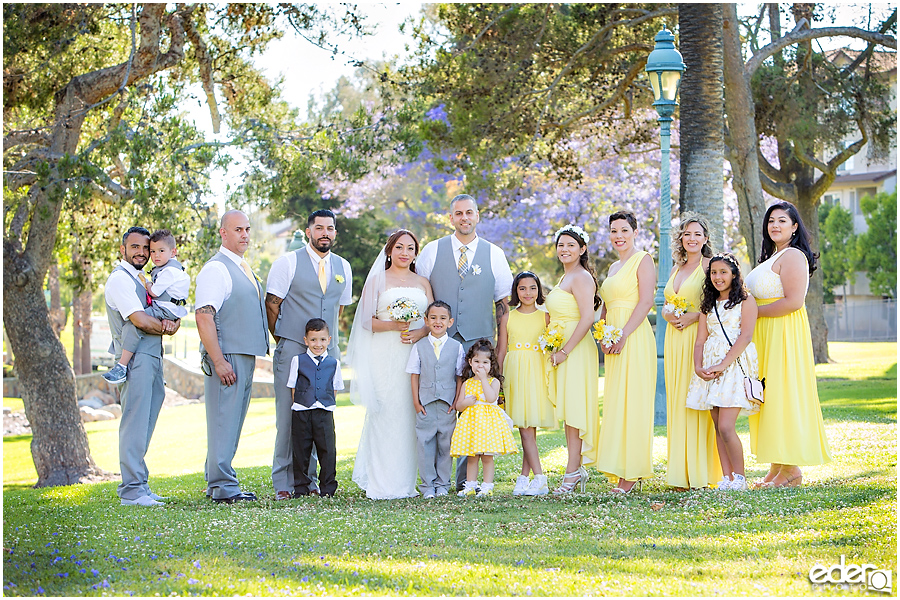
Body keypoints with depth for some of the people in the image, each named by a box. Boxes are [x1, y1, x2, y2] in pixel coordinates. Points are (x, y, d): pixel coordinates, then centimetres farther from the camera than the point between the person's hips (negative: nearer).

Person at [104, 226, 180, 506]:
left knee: (144, 424, 10)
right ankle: (132, 490, -7)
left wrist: (173, 320, -4)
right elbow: (140, 320, -18)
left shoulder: (141, 279, 22)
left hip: (152, 359, 9)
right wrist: (166, 328, -1)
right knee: (135, 424, -9)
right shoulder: (120, 279, -8)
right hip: (135, 359, -9)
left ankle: (138, 484, 15)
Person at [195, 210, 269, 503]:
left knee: (233, 421, 12)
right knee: (224, 420, -6)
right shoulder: (216, 268, -11)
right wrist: (218, 361, -23)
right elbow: (203, 317, -18)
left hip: (246, 356, 9)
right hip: (227, 358, -9)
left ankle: (217, 482, 19)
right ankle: (223, 487, -3)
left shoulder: (243, 268, 18)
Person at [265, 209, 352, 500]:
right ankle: (283, 483, 2)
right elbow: (271, 304, 1)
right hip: (292, 351, -4)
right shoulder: (288, 263, -1)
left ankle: (308, 479, 9)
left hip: (327, 351, 4)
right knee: (289, 415, -5)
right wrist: (283, 340, 4)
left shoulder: (343, 267, 13)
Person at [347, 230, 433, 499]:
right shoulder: (377, 280, 8)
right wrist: (393, 325, -15)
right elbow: (366, 320, 0)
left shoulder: (423, 282, 18)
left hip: (415, 353, 3)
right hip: (384, 356, -3)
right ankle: (381, 484, -6)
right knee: (384, 414, -8)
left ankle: (406, 482, 4)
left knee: (411, 415, -1)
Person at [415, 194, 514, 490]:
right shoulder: (432, 251, 9)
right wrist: (420, 330, -2)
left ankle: (466, 477, 4)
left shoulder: (494, 254, 10)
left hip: (479, 342, 0)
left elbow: (504, 304, 12)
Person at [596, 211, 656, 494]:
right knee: (615, 403, 6)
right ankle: (622, 470, 9)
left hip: (634, 338, -8)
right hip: (614, 341, 8)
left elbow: (646, 301, -13)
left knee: (632, 402, -9)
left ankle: (632, 473, -7)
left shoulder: (643, 260, -3)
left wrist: (623, 334, -19)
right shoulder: (614, 267, 21)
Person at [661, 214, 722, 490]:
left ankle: (700, 471, -5)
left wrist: (693, 316, -17)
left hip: (700, 337, -7)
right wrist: (668, 314, 1)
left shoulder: (710, 265, -3)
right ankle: (680, 471, 8)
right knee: (677, 401, 5)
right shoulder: (677, 269, 18)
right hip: (675, 340, 7)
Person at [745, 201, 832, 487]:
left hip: (784, 333, -10)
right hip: (766, 335, 10)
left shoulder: (792, 256, -11)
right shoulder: (771, 256, 20)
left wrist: (755, 312, -14)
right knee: (770, 396, 8)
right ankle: (776, 467, 10)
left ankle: (791, 470, -4)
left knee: (782, 395, -8)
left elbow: (793, 301, -21)